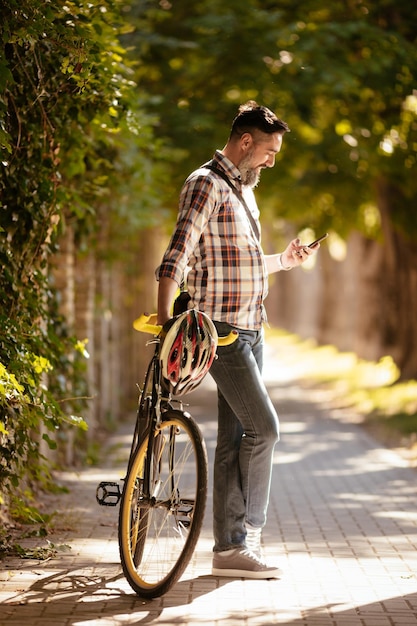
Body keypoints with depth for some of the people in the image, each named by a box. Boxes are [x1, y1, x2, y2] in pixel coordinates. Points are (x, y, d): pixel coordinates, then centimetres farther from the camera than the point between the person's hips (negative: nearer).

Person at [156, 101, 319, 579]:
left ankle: (230, 547, 11)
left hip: (250, 328, 9)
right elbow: (177, 256, -22)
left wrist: (285, 260, 19)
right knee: (263, 428, -10)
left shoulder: (243, 190, 19)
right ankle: (247, 531, 2)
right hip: (222, 329, -9)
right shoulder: (206, 184, -11)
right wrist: (164, 316, -32)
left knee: (235, 438, 8)